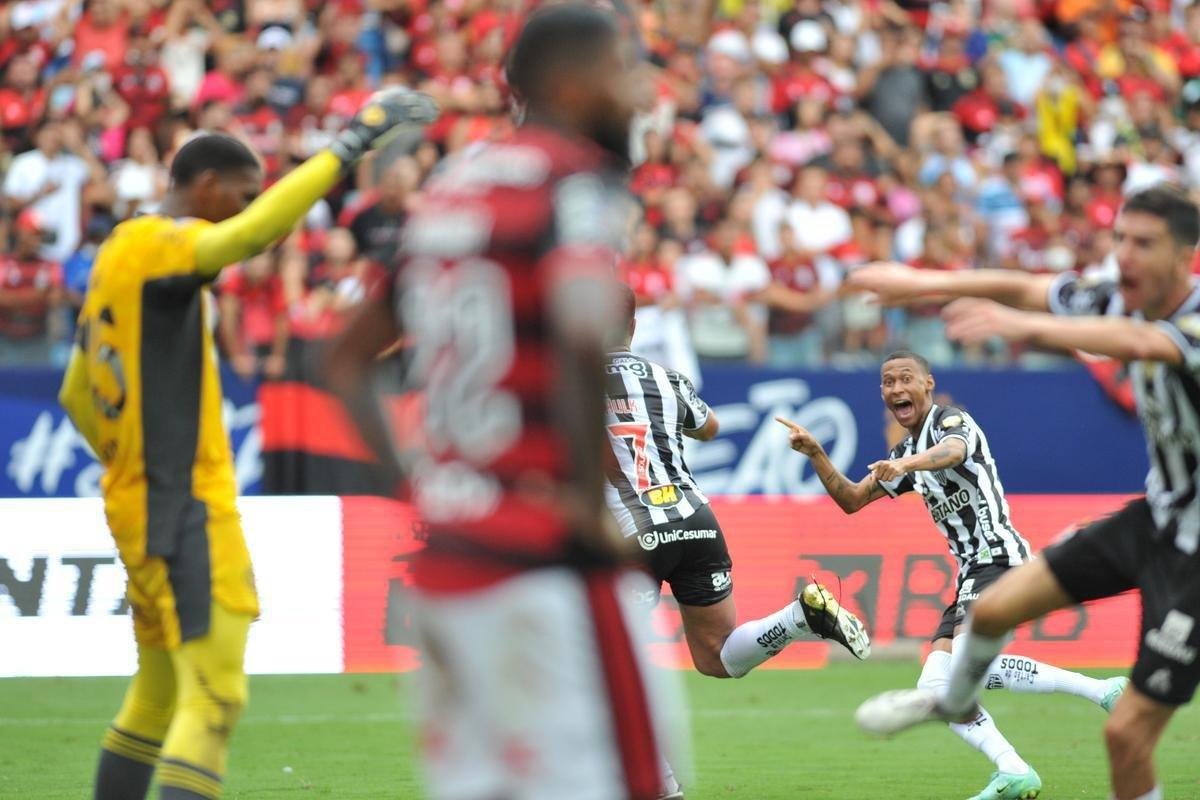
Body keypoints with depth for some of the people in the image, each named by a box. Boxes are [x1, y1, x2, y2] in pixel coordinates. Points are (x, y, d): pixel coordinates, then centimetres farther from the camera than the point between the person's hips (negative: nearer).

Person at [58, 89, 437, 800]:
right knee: (214, 696, -14)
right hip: (186, 509, -10)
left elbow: (76, 396, 24)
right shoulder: (159, 244, -12)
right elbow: (252, 233, -33)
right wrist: (346, 149, -28)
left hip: (140, 504, 10)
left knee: (159, 692, 19)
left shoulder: (118, 255, 17)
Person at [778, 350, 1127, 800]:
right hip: (972, 574, 9)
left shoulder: (951, 420, -4)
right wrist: (815, 454, 11)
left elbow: (953, 450, -28)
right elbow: (851, 499, 27)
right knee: (936, 691, -4)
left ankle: (1103, 692, -25)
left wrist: (905, 464, -49)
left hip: (998, 556, -9)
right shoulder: (905, 453, 22)